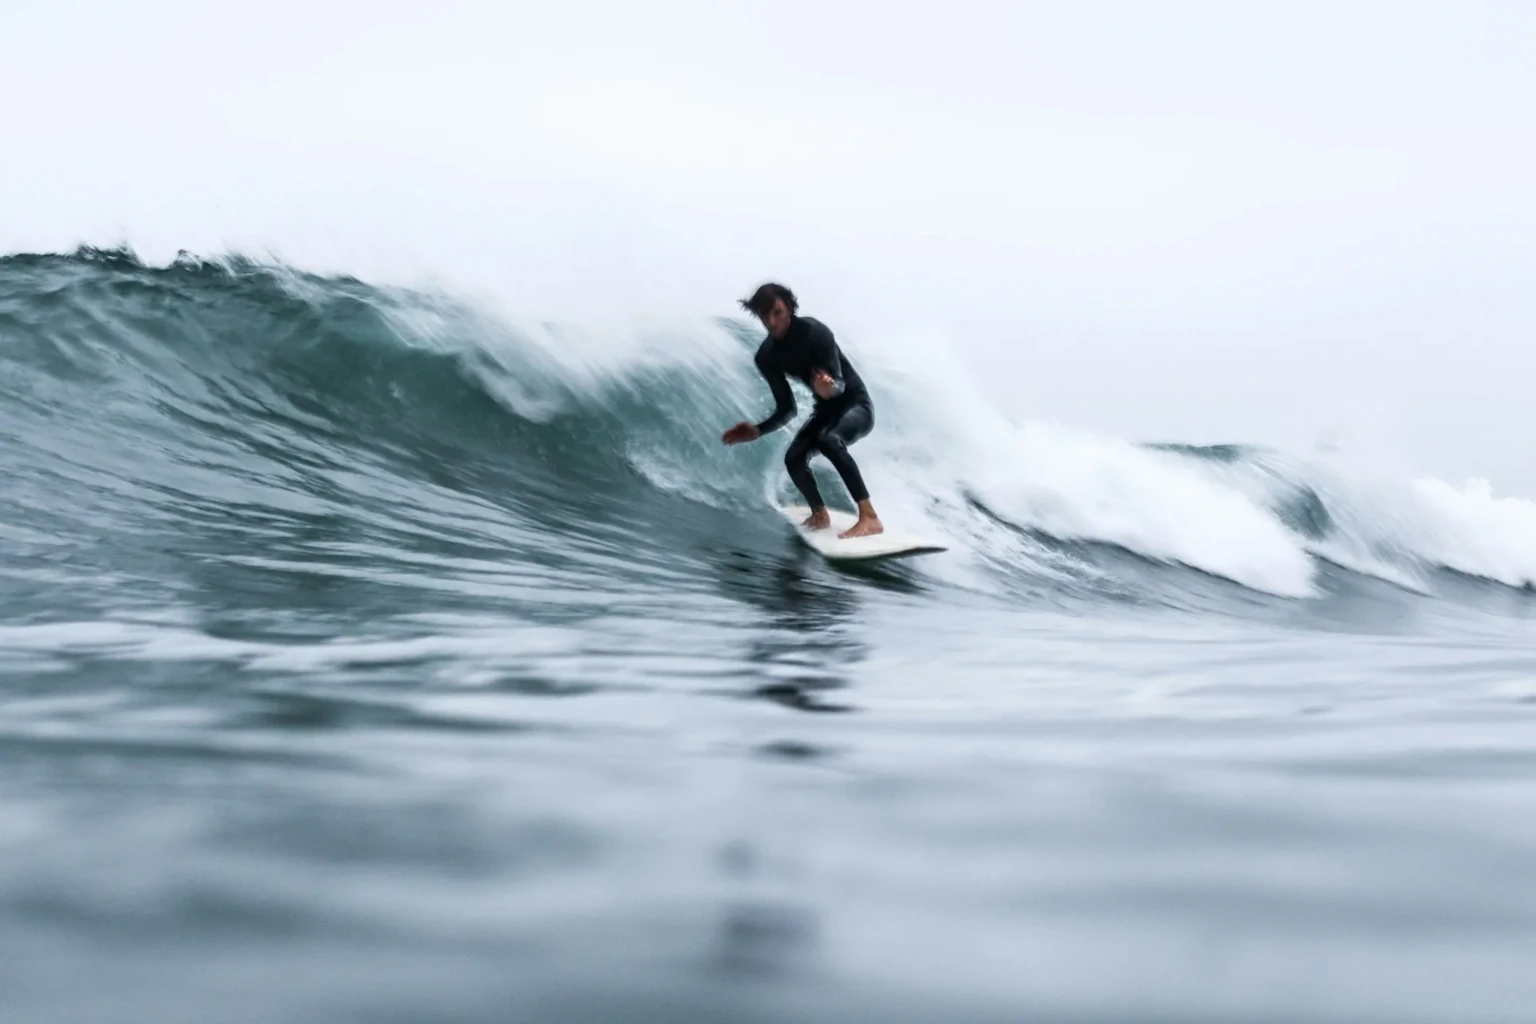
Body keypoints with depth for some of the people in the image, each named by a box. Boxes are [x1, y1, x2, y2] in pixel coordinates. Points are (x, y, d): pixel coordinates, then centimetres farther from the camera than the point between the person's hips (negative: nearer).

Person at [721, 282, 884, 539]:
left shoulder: (814, 332, -24)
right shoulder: (766, 357, -7)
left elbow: (840, 383, -29)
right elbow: (786, 409, 1)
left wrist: (830, 389, -53)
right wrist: (757, 431, -14)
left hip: (856, 403, -6)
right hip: (826, 410, 6)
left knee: (830, 441, -34)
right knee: (794, 458, -12)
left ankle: (869, 518, -37)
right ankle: (820, 515, 17)